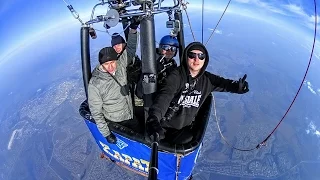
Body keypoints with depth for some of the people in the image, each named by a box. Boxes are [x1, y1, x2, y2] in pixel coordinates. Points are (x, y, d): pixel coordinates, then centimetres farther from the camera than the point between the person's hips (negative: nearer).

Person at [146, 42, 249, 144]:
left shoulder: (207, 79, -6)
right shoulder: (177, 76, -23)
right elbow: (165, 96, -37)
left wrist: (237, 86, -29)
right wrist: (153, 118, -55)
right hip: (164, 125, -3)